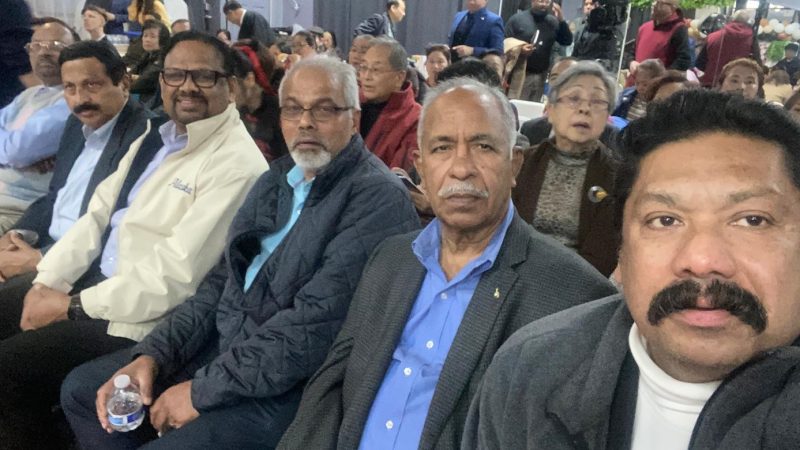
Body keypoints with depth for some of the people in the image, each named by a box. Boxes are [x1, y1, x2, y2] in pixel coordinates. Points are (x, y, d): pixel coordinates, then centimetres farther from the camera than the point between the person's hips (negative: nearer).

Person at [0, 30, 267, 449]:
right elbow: (98, 213, 11)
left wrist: (74, 306, -16)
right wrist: (47, 281, -2)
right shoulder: (156, 138, 10)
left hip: (145, 318, -9)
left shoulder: (236, 164, -19)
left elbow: (178, 273, -23)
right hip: (92, 282, 9)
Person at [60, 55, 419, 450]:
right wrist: (151, 355, -2)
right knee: (82, 389, 11)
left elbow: (314, 325, -23)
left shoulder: (377, 197, -17)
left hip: (290, 386, -8)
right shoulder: (278, 178, 11)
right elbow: (225, 279, 10)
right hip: (225, 344, 8)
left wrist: (203, 389, -17)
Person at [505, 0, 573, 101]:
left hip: (540, 75, 4)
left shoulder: (553, 22, 11)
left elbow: (567, 41, 4)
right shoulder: (517, 19, 0)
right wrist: (519, 49, -19)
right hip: (519, 73, -3)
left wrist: (561, 20, -6)